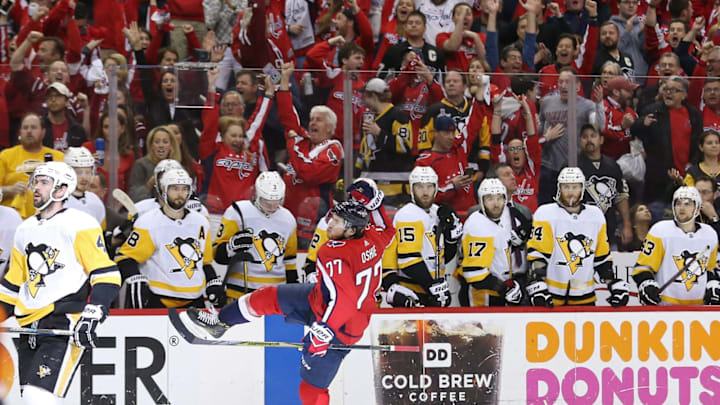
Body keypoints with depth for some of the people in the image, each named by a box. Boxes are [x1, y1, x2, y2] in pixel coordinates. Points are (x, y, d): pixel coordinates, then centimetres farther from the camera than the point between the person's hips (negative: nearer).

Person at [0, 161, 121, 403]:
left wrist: (91, 316, -19)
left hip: (65, 326, -8)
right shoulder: (25, 230, 20)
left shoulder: (79, 225, -4)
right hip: (30, 327, 8)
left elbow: (106, 275, -9)